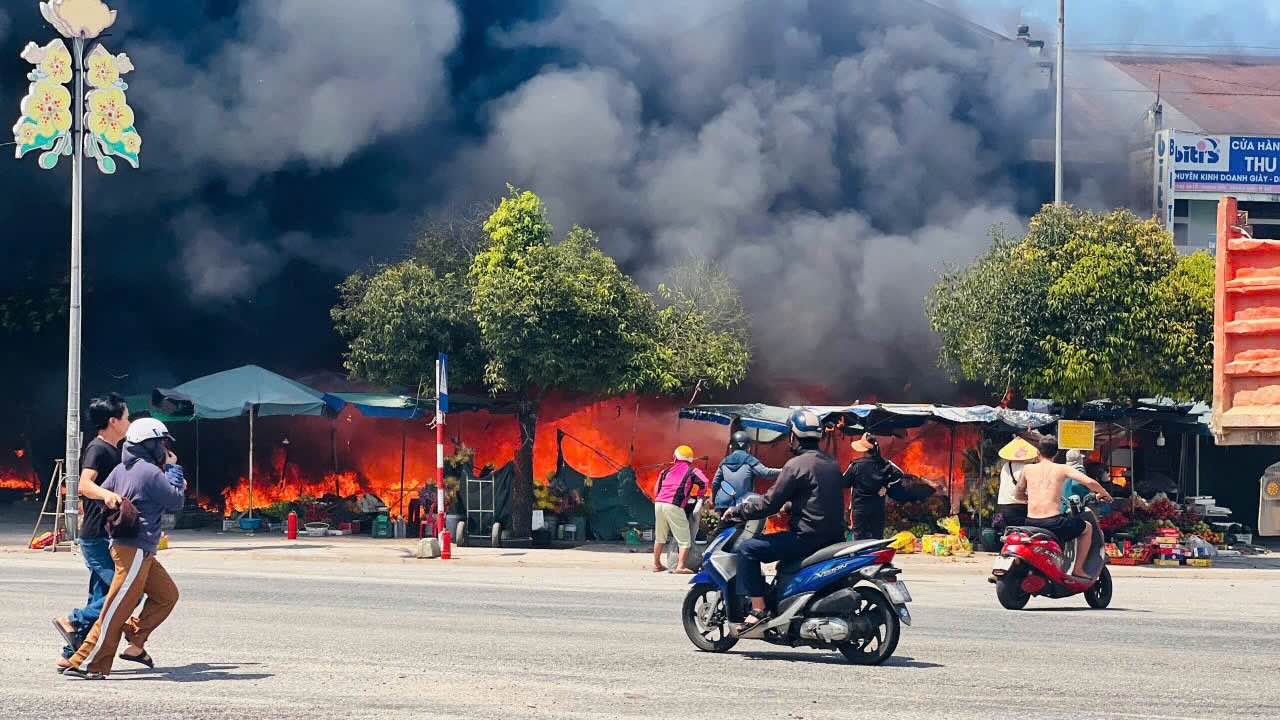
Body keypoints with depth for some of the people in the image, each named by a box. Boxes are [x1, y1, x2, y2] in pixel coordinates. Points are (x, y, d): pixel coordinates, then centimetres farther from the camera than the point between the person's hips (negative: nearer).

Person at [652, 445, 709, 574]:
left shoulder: (667, 471, 23)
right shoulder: (691, 471, 10)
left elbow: (656, 489, 24)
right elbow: (703, 482, -5)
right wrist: (696, 495, 12)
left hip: (659, 504, 5)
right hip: (674, 506, -5)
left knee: (659, 537, 21)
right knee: (684, 539, 0)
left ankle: (657, 564, 29)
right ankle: (680, 566, -13)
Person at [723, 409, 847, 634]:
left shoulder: (797, 465, -11)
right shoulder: (832, 463, 15)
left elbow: (770, 503, -11)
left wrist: (736, 511, 1)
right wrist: (788, 506, 34)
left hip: (808, 536, -9)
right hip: (833, 536, 9)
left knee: (747, 548, -6)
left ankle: (758, 609, -13)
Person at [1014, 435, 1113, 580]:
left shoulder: (1028, 469, 10)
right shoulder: (1062, 469, 3)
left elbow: (1019, 494, 23)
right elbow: (1090, 482, -6)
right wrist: (1104, 493, 14)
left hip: (1031, 523, 3)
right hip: (1053, 523, -3)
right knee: (1087, 527, 24)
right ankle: (1078, 569, 17)